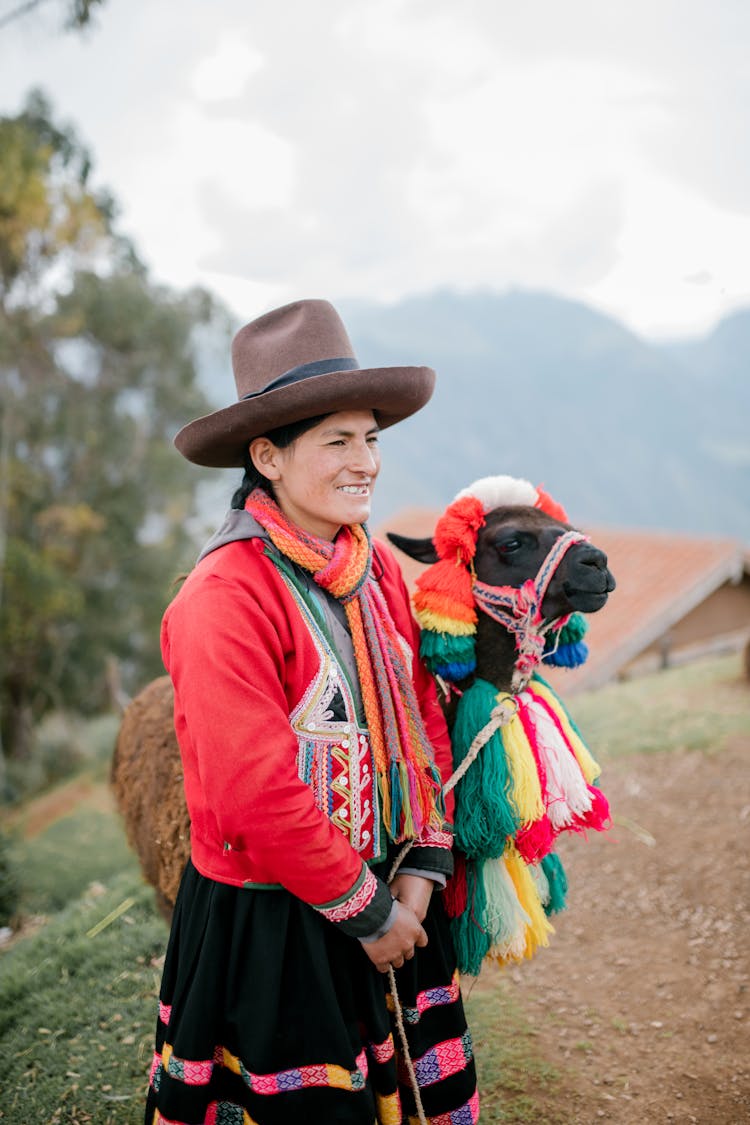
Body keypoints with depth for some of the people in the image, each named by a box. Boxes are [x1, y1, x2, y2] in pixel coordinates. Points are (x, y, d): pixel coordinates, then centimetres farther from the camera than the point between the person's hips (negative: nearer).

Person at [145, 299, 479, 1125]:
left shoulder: (377, 568, 2)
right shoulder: (225, 598, -22)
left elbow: (423, 719, 6)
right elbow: (255, 796, -23)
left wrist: (423, 867, -3)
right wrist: (366, 910, -13)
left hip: (391, 902, 7)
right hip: (272, 925, -7)